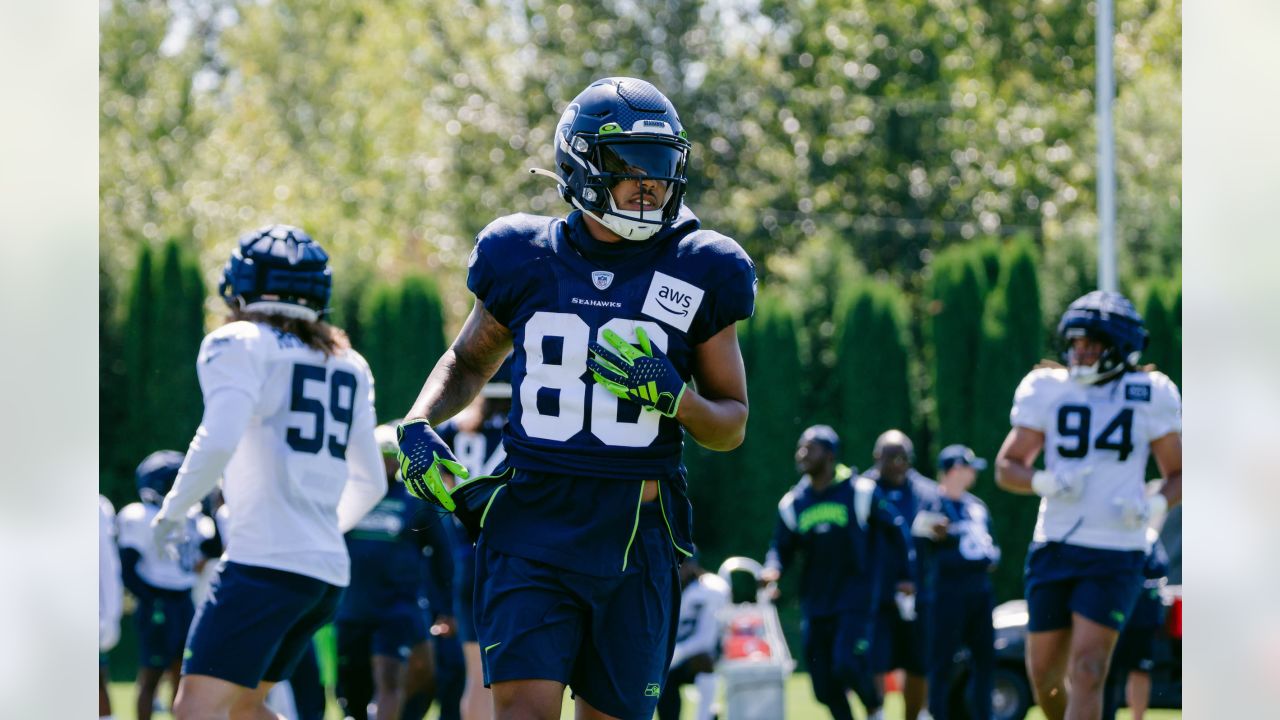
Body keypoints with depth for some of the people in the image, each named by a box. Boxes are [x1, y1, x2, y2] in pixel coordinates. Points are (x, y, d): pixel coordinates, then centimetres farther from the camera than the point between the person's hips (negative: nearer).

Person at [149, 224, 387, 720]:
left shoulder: (241, 344, -1)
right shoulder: (348, 366, 20)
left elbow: (219, 440, -18)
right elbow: (370, 484, 25)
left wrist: (172, 511, -5)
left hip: (266, 562, -8)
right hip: (330, 571, 8)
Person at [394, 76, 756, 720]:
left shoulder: (698, 275, 2)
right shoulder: (526, 261, 3)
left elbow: (732, 424, 8)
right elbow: (469, 361, 23)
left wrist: (674, 396, -14)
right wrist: (418, 426, 4)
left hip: (636, 533, 1)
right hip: (531, 527, -1)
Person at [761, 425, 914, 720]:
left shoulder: (861, 492, -4)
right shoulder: (793, 503, 7)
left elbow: (895, 529, 4)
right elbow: (782, 548, 12)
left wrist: (905, 575, 3)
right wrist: (773, 569, -9)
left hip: (855, 599, -4)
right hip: (816, 604, 4)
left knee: (847, 666, -19)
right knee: (824, 685, 1)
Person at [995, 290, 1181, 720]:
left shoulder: (1150, 396, 0)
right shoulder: (1048, 390, 5)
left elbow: (1177, 474, 7)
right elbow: (1006, 467, 7)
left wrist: (1153, 507, -14)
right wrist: (1044, 482, -14)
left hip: (1115, 554, -3)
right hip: (1054, 548, 3)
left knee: (1086, 669, -14)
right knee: (1045, 676, 8)